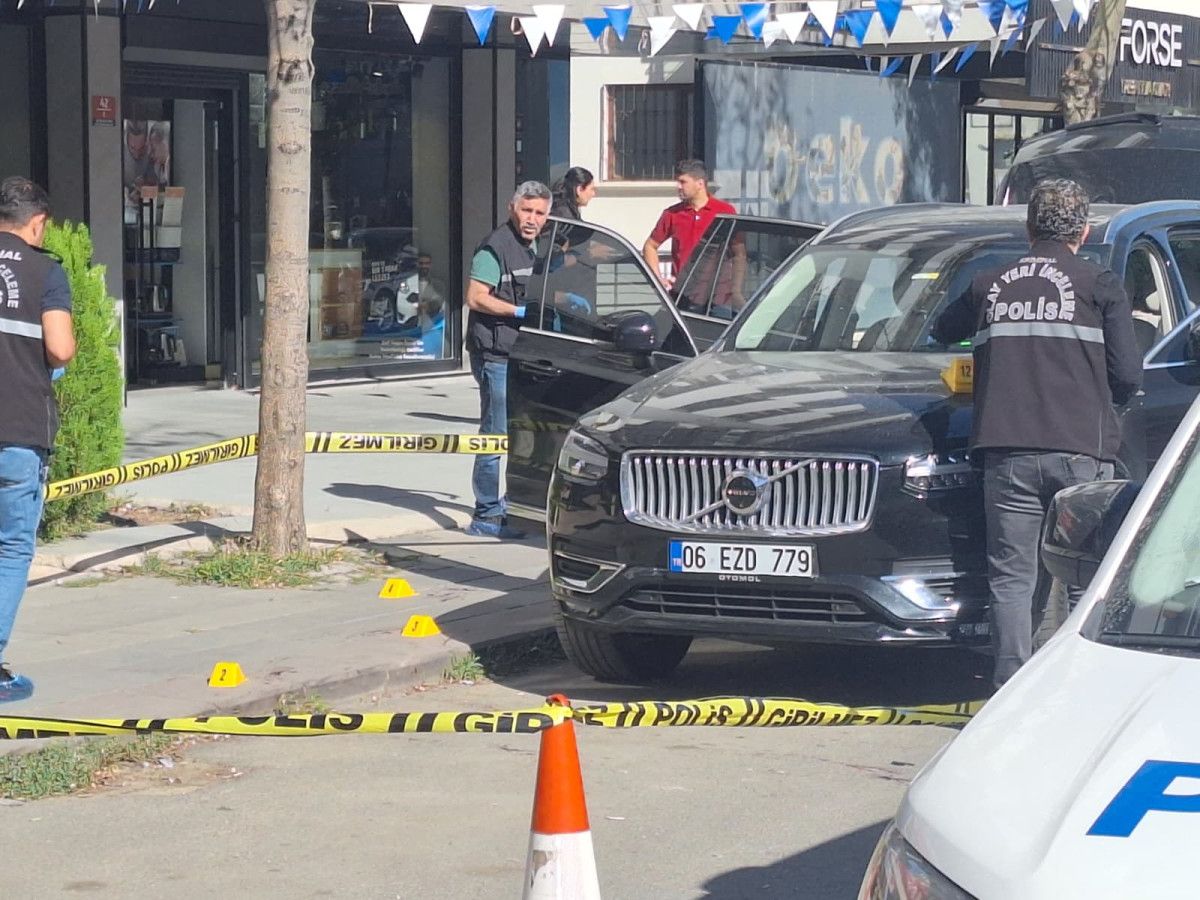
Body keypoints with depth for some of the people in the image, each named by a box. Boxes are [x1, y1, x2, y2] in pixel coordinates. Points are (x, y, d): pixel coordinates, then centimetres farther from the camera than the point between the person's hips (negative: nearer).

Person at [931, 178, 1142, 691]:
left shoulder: (989, 286, 12)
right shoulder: (1100, 286, 3)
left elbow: (942, 332, 29)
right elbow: (1127, 376, 0)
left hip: (1008, 452, 2)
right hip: (1081, 451, -2)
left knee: (1012, 578, 5)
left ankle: (1011, 687, -1)